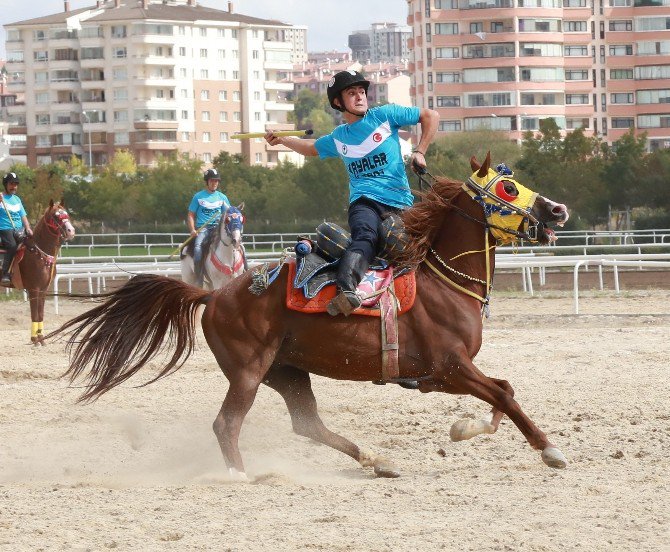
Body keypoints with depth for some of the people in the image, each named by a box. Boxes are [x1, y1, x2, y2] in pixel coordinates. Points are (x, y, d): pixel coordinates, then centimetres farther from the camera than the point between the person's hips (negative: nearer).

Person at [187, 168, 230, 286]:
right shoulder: (198, 197, 9)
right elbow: (191, 215, 10)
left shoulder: (222, 197, 16)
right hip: (202, 228, -2)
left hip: (218, 227, 2)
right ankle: (198, 279, -32)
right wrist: (192, 230, -6)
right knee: (198, 244, -31)